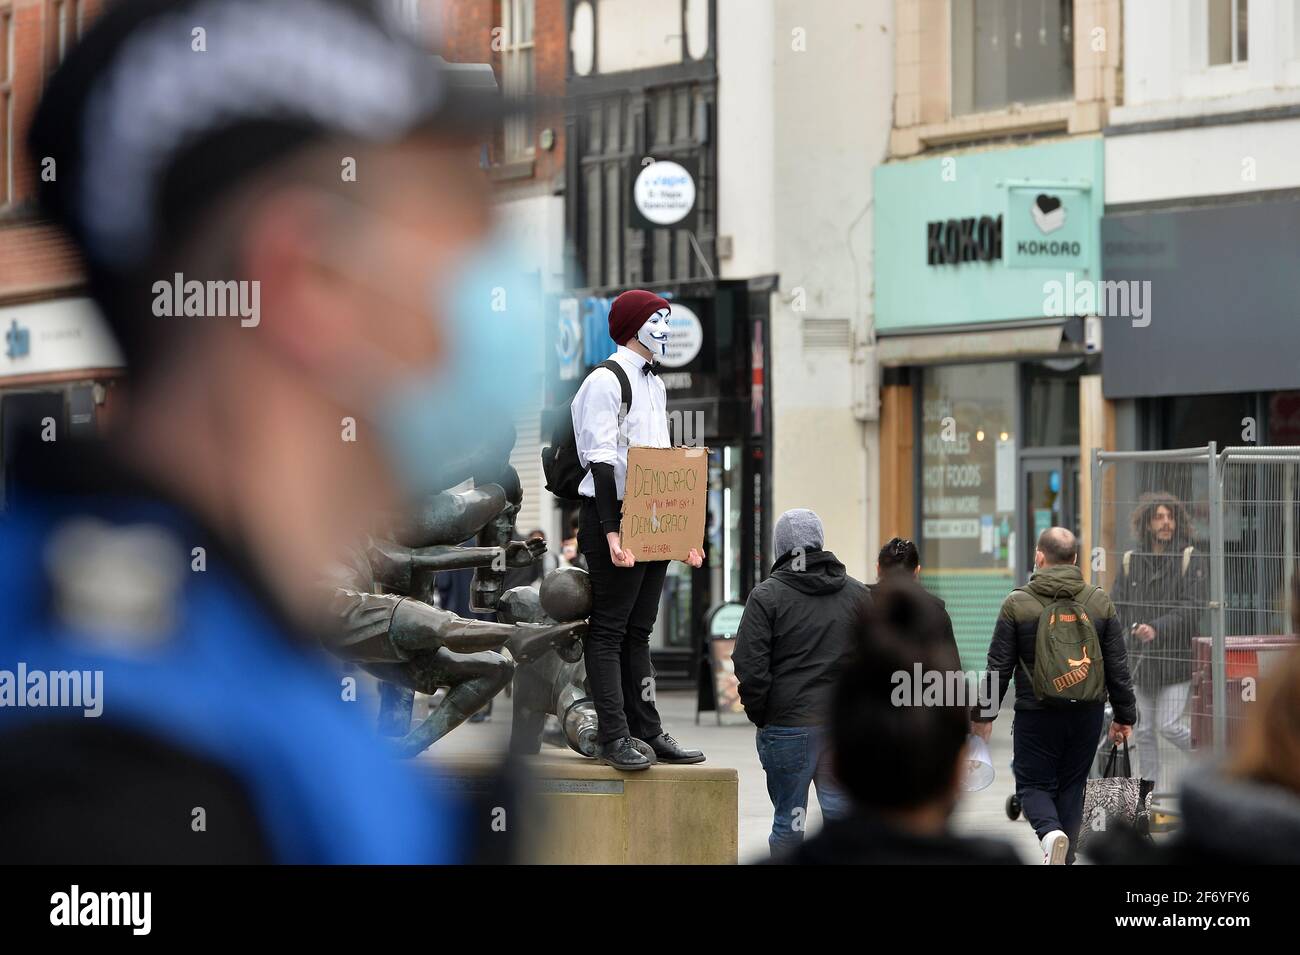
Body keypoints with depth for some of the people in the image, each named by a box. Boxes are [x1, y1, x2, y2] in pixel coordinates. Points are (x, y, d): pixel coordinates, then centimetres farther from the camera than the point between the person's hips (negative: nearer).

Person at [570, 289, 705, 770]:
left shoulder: (655, 384, 19)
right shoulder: (605, 383, -9)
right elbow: (601, 463, -16)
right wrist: (612, 533, -23)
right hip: (616, 516, -9)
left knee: (638, 630, 11)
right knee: (609, 630, -6)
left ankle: (647, 731, 13)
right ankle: (614, 737, -8)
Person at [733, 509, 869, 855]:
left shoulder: (766, 596, -5)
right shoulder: (857, 594, 7)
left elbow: (750, 667, -10)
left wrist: (760, 716, 1)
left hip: (788, 724, -3)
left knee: (788, 821, 3)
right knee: (841, 814, 6)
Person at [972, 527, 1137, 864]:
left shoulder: (1018, 603, -6)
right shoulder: (1100, 601, 3)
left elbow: (999, 667, -4)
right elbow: (1118, 666, 6)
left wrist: (984, 714, 6)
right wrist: (1124, 715, 14)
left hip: (1036, 713, -3)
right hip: (1087, 712, 3)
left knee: (1033, 784, 6)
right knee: (1071, 786, 14)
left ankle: (1050, 833, -22)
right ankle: (1063, 857, 15)